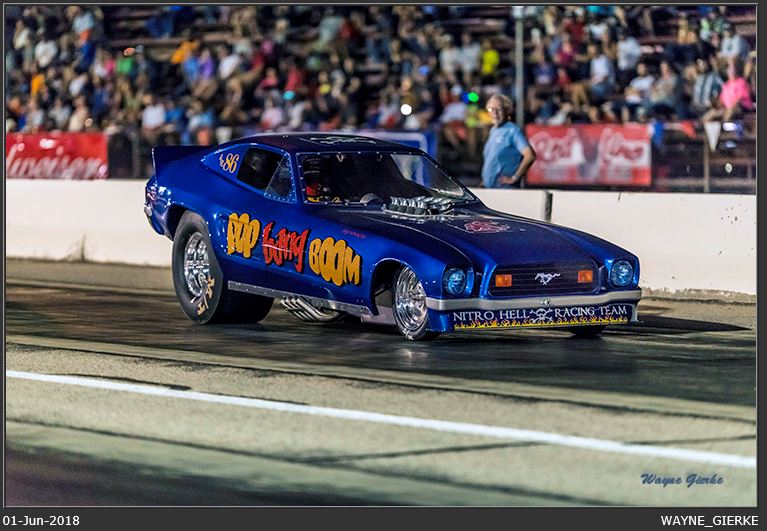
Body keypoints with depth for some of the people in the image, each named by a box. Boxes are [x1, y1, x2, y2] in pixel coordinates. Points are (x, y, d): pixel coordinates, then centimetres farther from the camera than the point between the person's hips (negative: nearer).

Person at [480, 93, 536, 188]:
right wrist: (485, 180, 15)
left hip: (505, 188, -9)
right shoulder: (493, 130, 16)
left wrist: (515, 177, -16)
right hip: (488, 187, 9)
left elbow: (530, 155, -20)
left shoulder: (513, 131, -10)